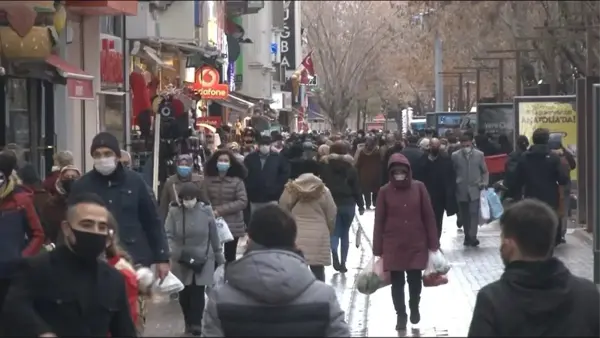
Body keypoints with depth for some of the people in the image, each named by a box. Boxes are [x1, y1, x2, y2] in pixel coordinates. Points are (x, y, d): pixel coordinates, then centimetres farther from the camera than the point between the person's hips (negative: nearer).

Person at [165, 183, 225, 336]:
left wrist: (219, 257, 10)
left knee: (198, 293, -3)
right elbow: (168, 235, -10)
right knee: (184, 293, 8)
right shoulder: (174, 211, -9)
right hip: (181, 261, 0)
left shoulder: (206, 210, -5)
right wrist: (177, 253, -24)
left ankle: (196, 323, 6)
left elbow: (214, 236, 4)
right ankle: (189, 322, 24)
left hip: (203, 259, 0)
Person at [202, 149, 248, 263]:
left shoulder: (237, 181, -7)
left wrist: (220, 210, -17)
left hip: (232, 226, -1)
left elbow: (243, 201, -12)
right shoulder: (208, 179, -1)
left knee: (230, 258, 9)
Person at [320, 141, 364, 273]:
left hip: (331, 203, 0)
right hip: (348, 204, 1)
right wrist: (361, 205, 9)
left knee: (334, 232, 5)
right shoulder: (350, 167, 1)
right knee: (345, 233, 12)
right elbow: (356, 188, 2)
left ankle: (335, 254, -24)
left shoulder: (326, 166, 0)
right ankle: (343, 262, 9)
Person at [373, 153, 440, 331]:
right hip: (393, 246, 0)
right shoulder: (385, 191, -5)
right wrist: (377, 250, -2)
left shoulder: (419, 187, -4)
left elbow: (429, 217, 0)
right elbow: (379, 221, -2)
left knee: (415, 280, 6)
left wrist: (433, 244, 0)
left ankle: (414, 308, 35)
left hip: (417, 245, 0)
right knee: (397, 282, 6)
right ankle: (401, 314, 25)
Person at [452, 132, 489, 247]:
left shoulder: (479, 154, 2)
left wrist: (484, 183, -6)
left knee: (474, 213, -11)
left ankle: (472, 237, -12)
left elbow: (485, 171, 8)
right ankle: (467, 236, 21)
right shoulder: (455, 156, 0)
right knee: (464, 215, 8)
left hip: (474, 190, -1)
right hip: (461, 191, 1)